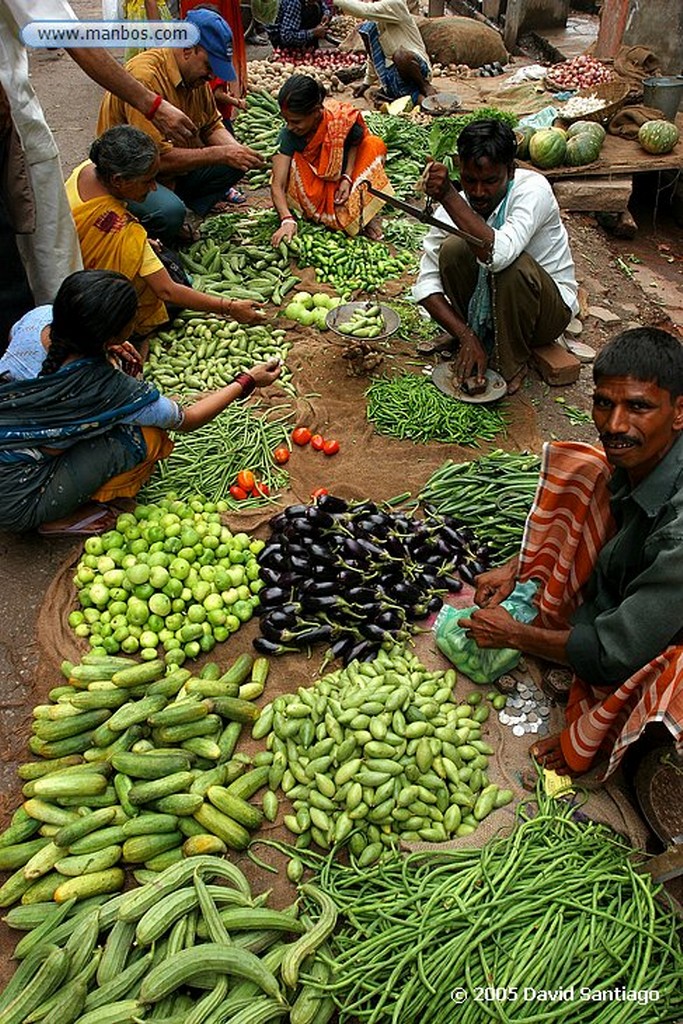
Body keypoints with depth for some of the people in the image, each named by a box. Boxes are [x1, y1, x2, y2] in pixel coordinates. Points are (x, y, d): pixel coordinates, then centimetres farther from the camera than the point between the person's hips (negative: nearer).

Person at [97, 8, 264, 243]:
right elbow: (157, 158, -31)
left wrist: (238, 151, -12)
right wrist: (220, 154, -27)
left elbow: (212, 126, 11)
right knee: (169, 213, -37)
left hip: (177, 171, 8)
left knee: (234, 164, -5)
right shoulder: (145, 76, -26)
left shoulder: (195, 74, 1)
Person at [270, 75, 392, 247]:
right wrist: (287, 220, -45)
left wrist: (347, 178, -19)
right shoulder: (288, 135, -24)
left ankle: (366, 212, -14)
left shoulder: (344, 120, -26)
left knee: (374, 145, -25)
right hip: (317, 185, 1)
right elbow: (277, 185, -28)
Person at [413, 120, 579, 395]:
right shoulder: (455, 207, -13)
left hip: (550, 307, -3)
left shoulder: (533, 188, -24)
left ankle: (512, 364, -13)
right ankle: (479, 336, -5)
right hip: (487, 305, 3)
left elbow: (500, 254, -43)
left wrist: (448, 195, -45)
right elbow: (426, 283, -16)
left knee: (514, 265, -36)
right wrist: (466, 336, -28)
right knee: (452, 248, -23)